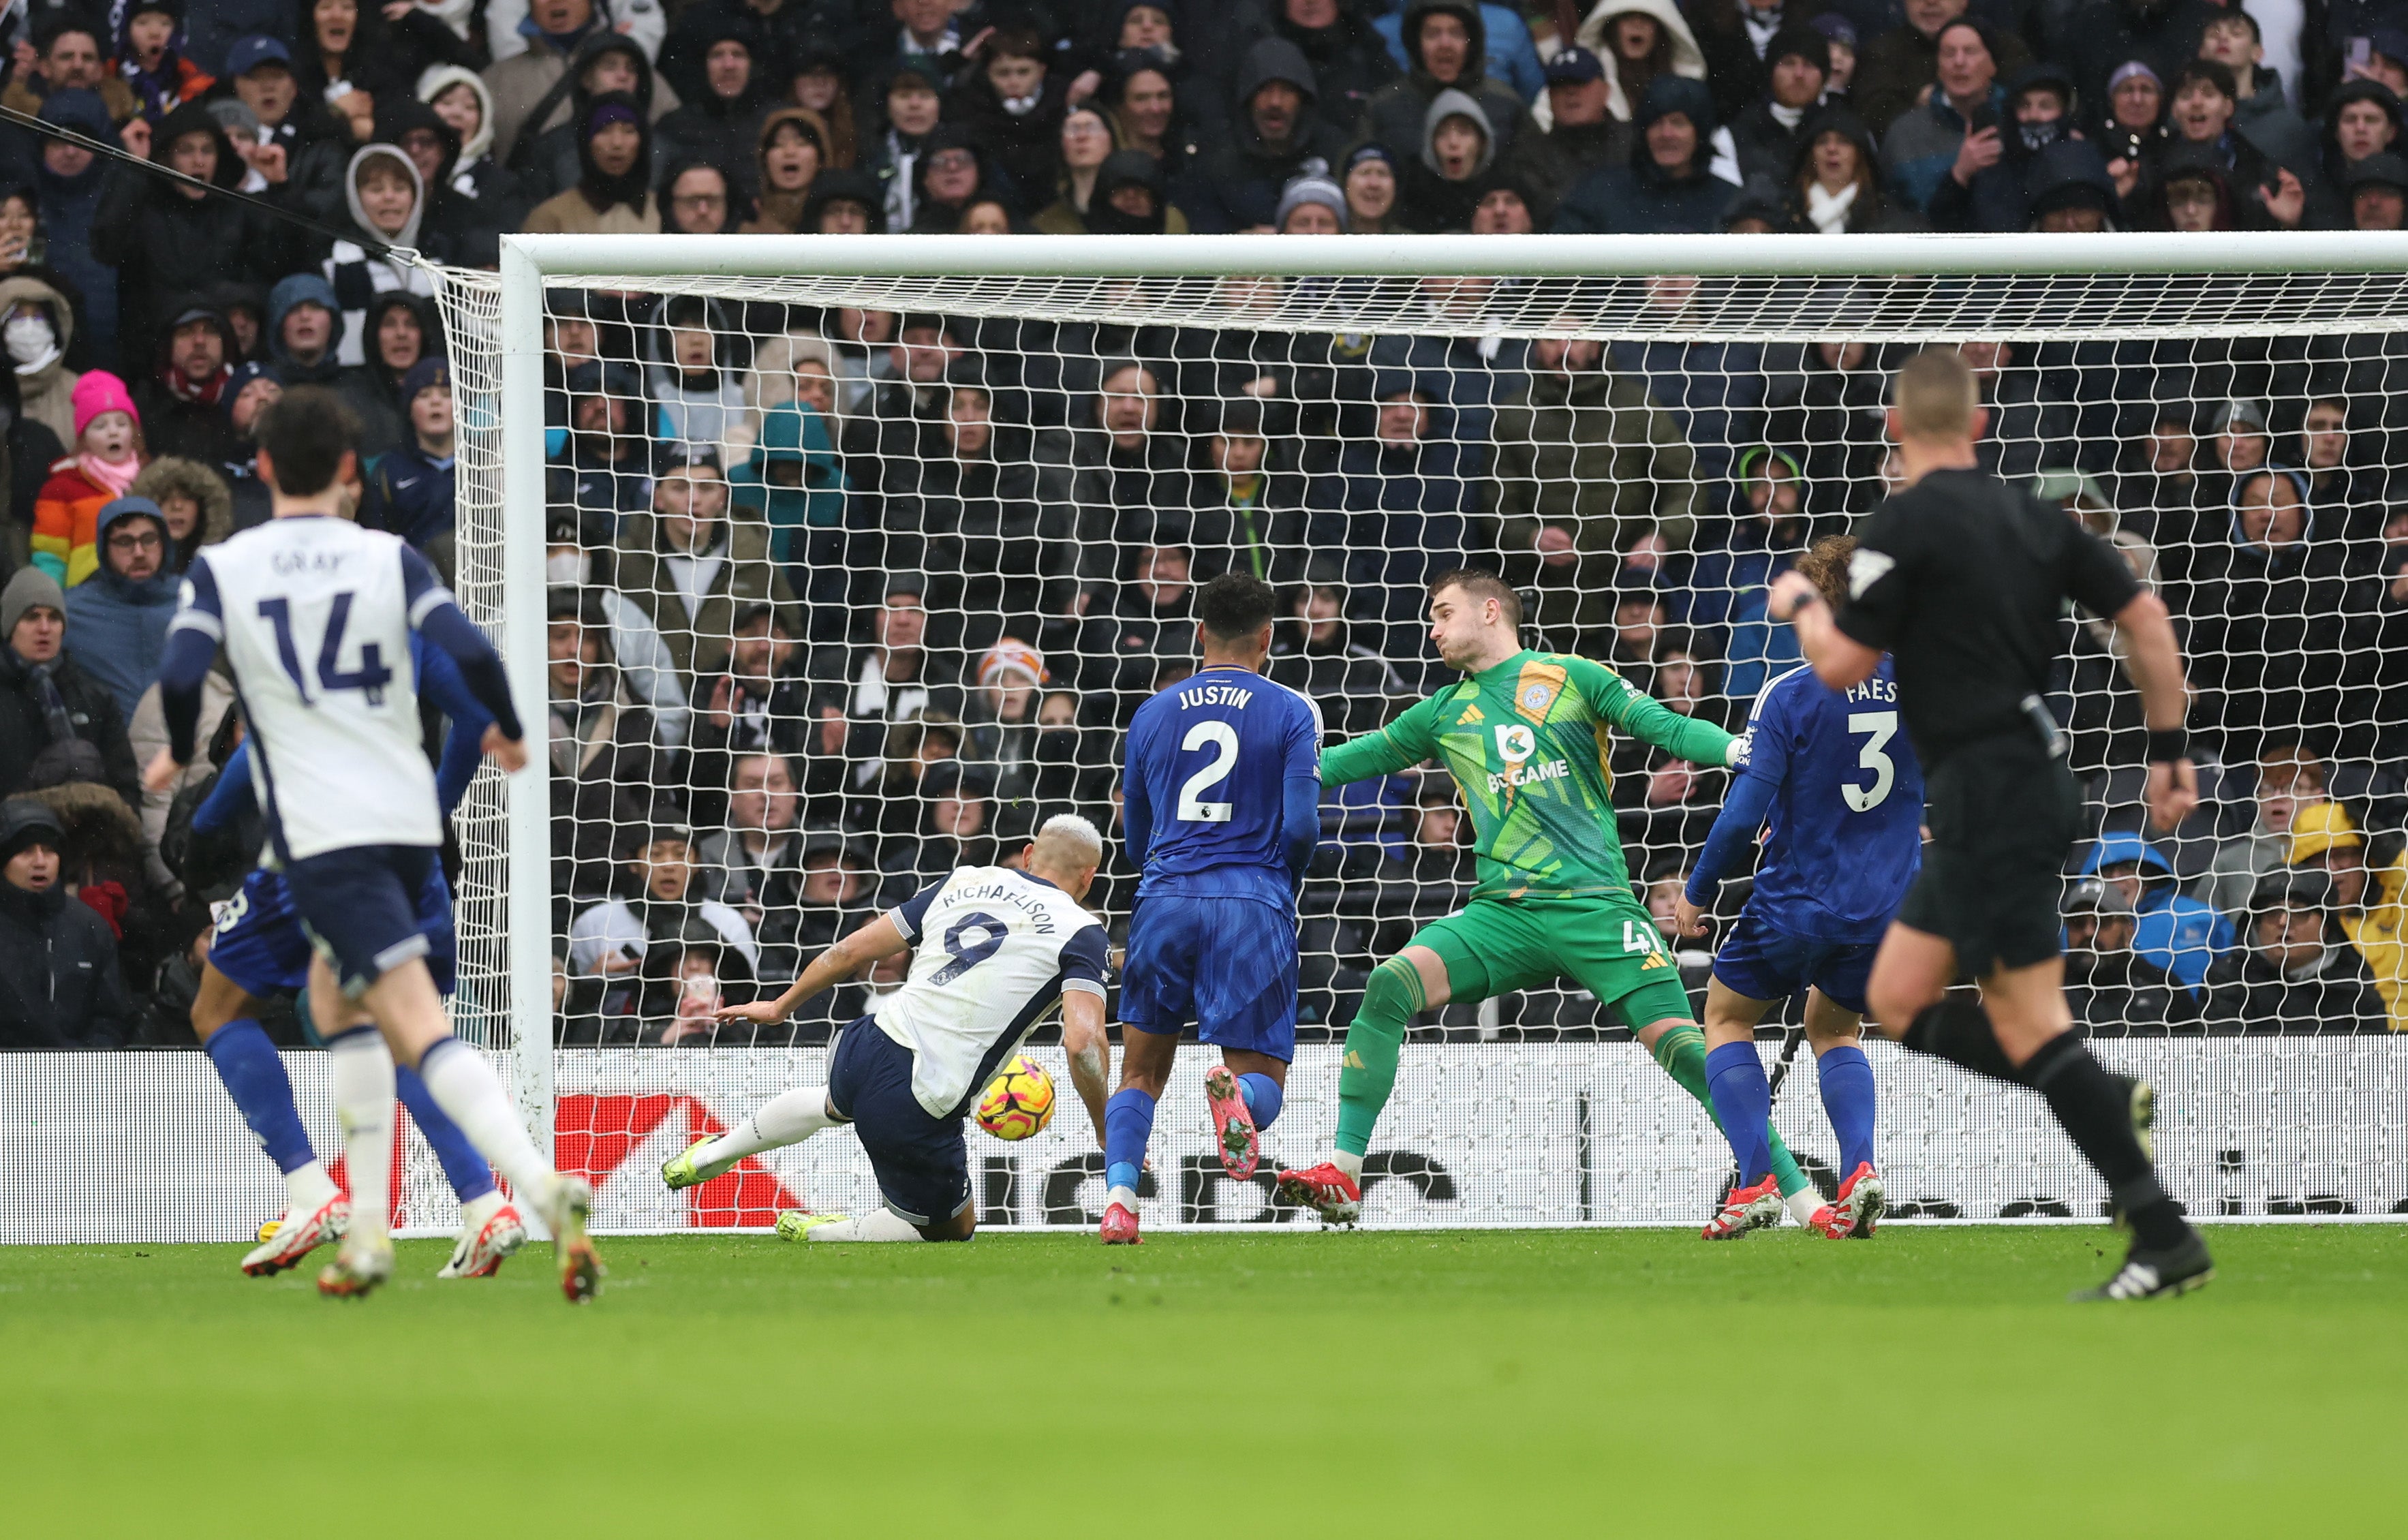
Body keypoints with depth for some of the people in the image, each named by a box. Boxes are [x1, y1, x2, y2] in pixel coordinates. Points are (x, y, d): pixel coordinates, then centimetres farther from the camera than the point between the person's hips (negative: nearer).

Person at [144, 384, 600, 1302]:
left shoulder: (222, 570, 1)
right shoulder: (389, 559, 4)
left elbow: (180, 676, -10)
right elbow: (470, 652, -7)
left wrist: (179, 754, 11)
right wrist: (508, 733, 12)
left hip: (320, 834, -4)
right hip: (410, 819, 4)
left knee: (420, 1023, -13)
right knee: (336, 994, 25)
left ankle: (544, 1188, -35)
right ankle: (367, 1234, 19)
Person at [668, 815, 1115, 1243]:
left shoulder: (962, 883, 10)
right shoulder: (1078, 929, -4)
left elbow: (851, 950, 15)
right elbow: (1084, 1043, -18)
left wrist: (781, 1006, 30)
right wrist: (1107, 1132, -5)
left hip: (865, 1051, 6)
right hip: (916, 1112, -6)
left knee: (833, 1104, 45)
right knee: (952, 1229, 23)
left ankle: (712, 1154, 58)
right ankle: (814, 1233, 16)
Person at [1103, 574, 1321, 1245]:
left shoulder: (1152, 715, 14)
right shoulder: (1291, 712, 4)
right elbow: (1302, 825, -4)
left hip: (1165, 901, 2)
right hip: (1253, 906, -2)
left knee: (1141, 1073, 14)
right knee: (1264, 1080, 2)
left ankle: (1118, 1196, -10)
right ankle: (1234, 1090, -35)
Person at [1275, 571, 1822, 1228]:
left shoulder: (1572, 678, 7)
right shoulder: (1445, 713, 19)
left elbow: (1665, 728, 0)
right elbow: (1353, 760, 28)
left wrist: (1739, 750, -18)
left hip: (1597, 903, -4)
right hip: (1504, 910, 4)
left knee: (1678, 1044, -15)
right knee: (1390, 983, -19)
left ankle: (1800, 1196, -8)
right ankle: (1342, 1178, -16)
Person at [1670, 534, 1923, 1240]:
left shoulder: (1790, 695, -15)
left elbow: (1743, 815, -16)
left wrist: (1697, 895, -3)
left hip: (1797, 903, -4)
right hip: (1887, 908, 4)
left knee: (1727, 1015, 20)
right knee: (1833, 1028, 28)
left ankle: (1757, 1181, 3)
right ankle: (1859, 1169, 2)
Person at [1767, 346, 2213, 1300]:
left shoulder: (1907, 523, -11)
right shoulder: (2030, 515, 11)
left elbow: (1842, 665, -10)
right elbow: (2145, 616, 9)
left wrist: (1801, 604, 11)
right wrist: (2170, 749, 14)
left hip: (1987, 790, -9)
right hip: (2034, 781, 9)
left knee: (2024, 1019, -10)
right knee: (1898, 1003, 14)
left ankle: (2165, 1238, -15)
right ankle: (2108, 1101, 6)